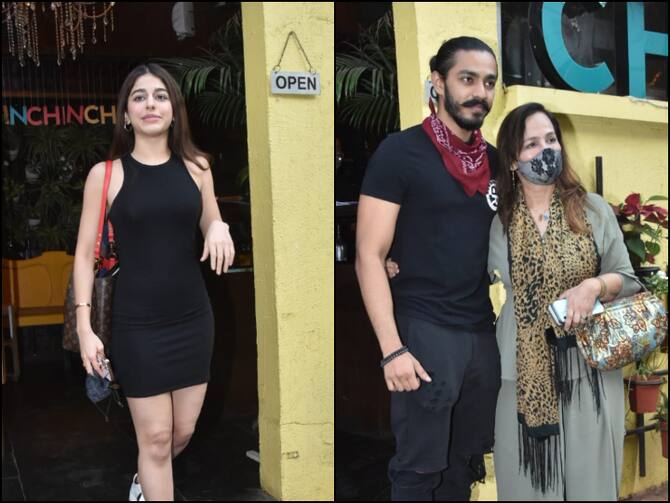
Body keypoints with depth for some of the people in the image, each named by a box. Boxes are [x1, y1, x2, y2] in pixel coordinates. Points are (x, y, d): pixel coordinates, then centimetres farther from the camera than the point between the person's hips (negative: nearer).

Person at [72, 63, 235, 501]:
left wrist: (219, 227, -7)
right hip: (138, 323, -3)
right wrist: (85, 326, -10)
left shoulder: (195, 167, 4)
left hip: (193, 318, 4)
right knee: (156, 437, 0)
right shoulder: (106, 174, -5)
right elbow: (85, 254, -2)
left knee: (184, 431, 14)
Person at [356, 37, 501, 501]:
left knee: (466, 462, 15)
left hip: (483, 331, 6)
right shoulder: (400, 152, -8)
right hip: (425, 332, -6)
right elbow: (369, 256, -11)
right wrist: (392, 348, -17)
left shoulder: (495, 161, 10)